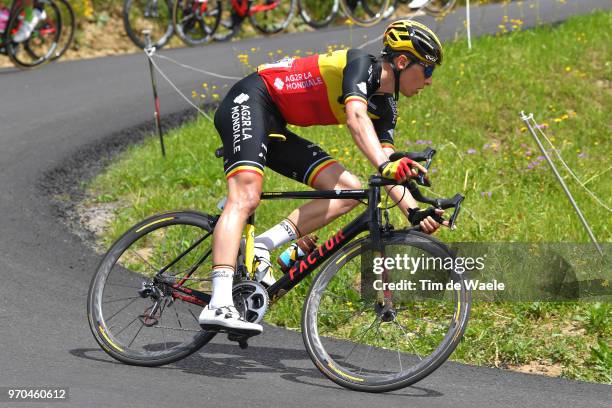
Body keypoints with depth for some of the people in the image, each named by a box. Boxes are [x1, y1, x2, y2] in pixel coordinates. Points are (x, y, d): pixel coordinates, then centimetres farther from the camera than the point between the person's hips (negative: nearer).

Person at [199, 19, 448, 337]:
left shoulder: (384, 109, 10)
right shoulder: (361, 64, -16)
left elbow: (390, 171, 2)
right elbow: (355, 118, -34)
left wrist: (414, 212, -14)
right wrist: (385, 165, -48)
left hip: (275, 129, 9)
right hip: (251, 100, -9)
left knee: (349, 190, -5)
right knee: (245, 197, -27)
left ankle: (262, 245, -10)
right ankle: (218, 306, -39)